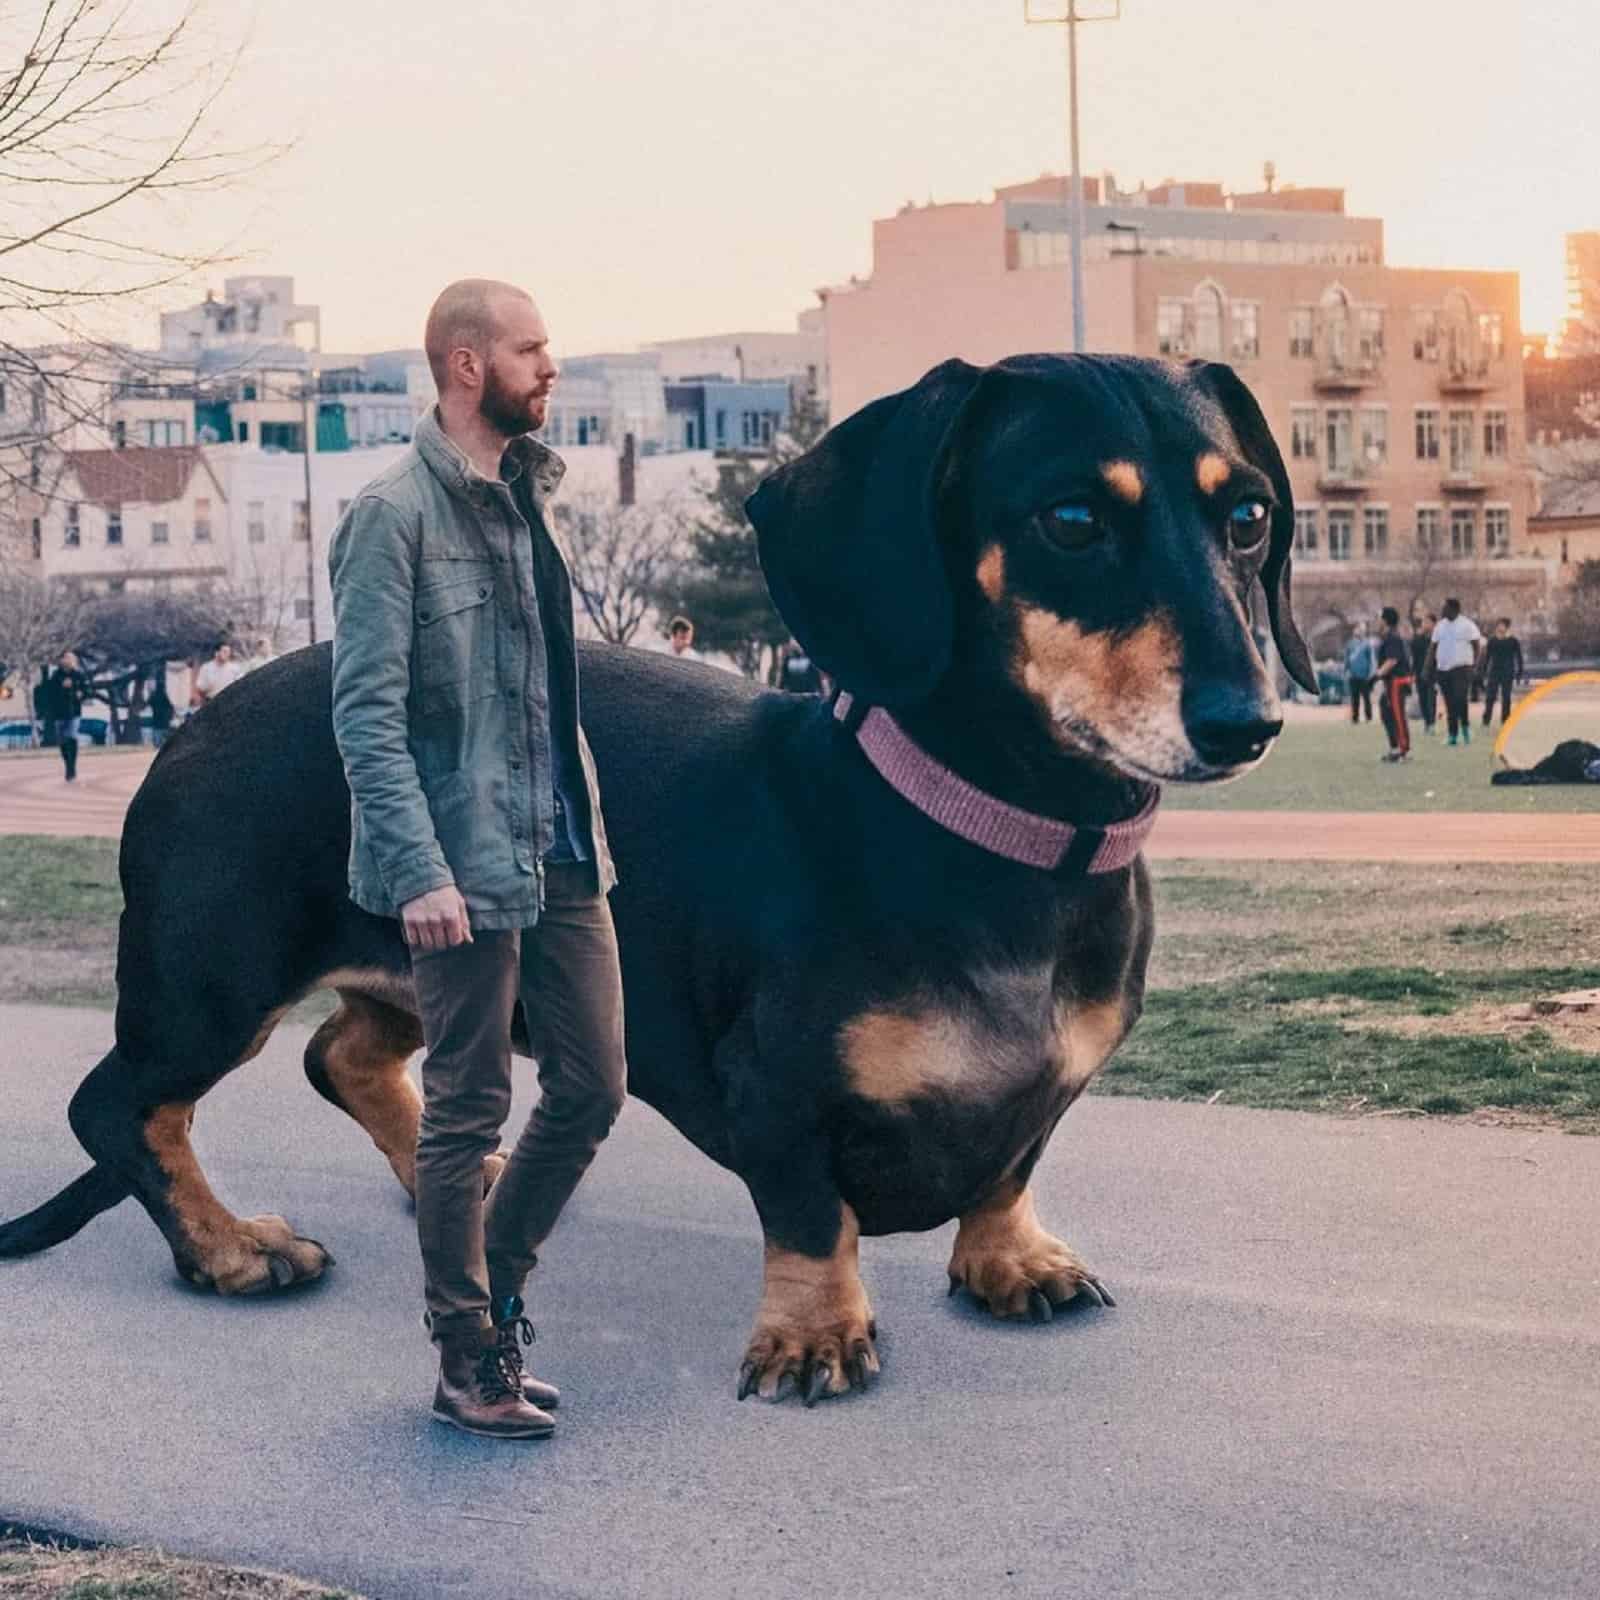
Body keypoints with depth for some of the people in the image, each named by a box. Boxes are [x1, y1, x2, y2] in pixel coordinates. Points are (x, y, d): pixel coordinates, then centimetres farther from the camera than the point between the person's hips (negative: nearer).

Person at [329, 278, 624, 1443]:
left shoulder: (527, 499, 13)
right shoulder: (397, 514, -11)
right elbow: (368, 712, -16)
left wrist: (586, 822, 16)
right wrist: (422, 872, -22)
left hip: (565, 855, 8)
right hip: (469, 868, -8)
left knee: (593, 1088, 10)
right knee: (469, 1113, 2)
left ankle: (490, 1295, 28)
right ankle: (469, 1366, 15)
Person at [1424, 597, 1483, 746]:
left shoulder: (1467, 625, -4)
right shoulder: (1440, 625, 12)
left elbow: (1477, 644, -4)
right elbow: (1433, 646, 14)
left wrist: (1475, 664, -13)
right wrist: (1429, 665, 6)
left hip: (1462, 668, -5)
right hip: (1443, 669, 5)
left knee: (1460, 699, -19)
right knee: (1449, 703, 6)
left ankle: (1465, 725, 3)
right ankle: (1452, 734, 10)